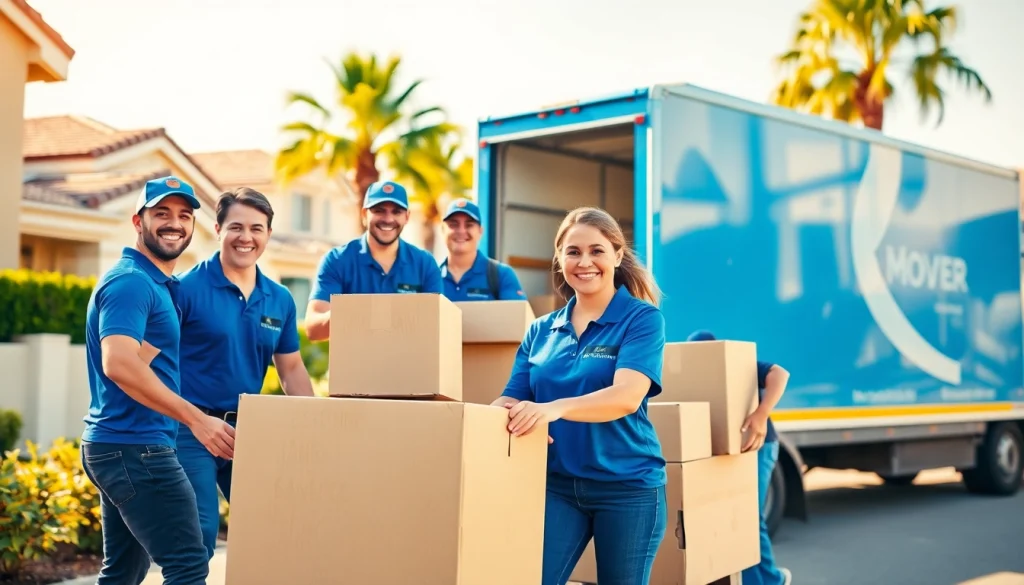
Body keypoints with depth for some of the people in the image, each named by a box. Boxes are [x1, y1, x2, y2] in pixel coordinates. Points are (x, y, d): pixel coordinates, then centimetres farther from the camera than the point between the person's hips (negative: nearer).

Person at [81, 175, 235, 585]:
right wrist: (196, 419, -30)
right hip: (134, 447, -10)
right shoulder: (130, 282, -14)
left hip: (121, 446, 10)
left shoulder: (160, 285, 16)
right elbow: (118, 363, -28)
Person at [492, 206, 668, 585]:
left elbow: (627, 396, -21)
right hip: (556, 483, 3)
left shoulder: (642, 318, -6)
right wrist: (503, 412, -20)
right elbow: (514, 398, 5)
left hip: (628, 485, -3)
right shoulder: (541, 330, 8)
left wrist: (555, 408, -37)